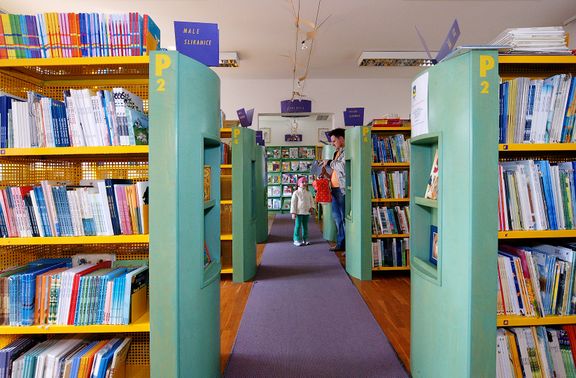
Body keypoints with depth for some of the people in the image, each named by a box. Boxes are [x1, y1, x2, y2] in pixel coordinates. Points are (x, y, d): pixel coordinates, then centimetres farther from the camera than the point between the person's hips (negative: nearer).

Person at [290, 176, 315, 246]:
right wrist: (293, 212, -11)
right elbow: (293, 203, -7)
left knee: (305, 226, 12)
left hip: (307, 212, 5)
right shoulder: (296, 193, -5)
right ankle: (297, 240, 6)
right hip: (299, 212, -4)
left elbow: (311, 201, 15)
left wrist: (312, 207, -5)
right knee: (298, 226, -2)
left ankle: (305, 239, 21)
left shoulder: (308, 193, 9)